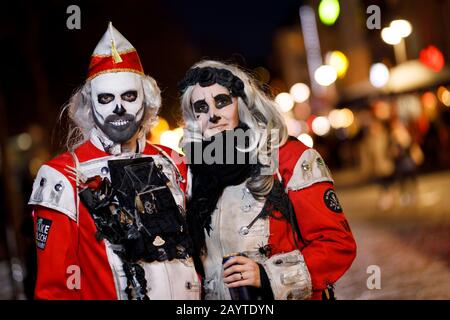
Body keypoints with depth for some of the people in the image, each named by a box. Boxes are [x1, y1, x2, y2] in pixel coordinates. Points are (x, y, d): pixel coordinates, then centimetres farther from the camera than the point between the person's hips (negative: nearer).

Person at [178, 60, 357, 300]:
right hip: (216, 296, 4)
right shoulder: (196, 172, 0)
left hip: (288, 295, -4)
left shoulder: (290, 158, -12)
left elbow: (338, 243, -14)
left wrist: (269, 275, -22)